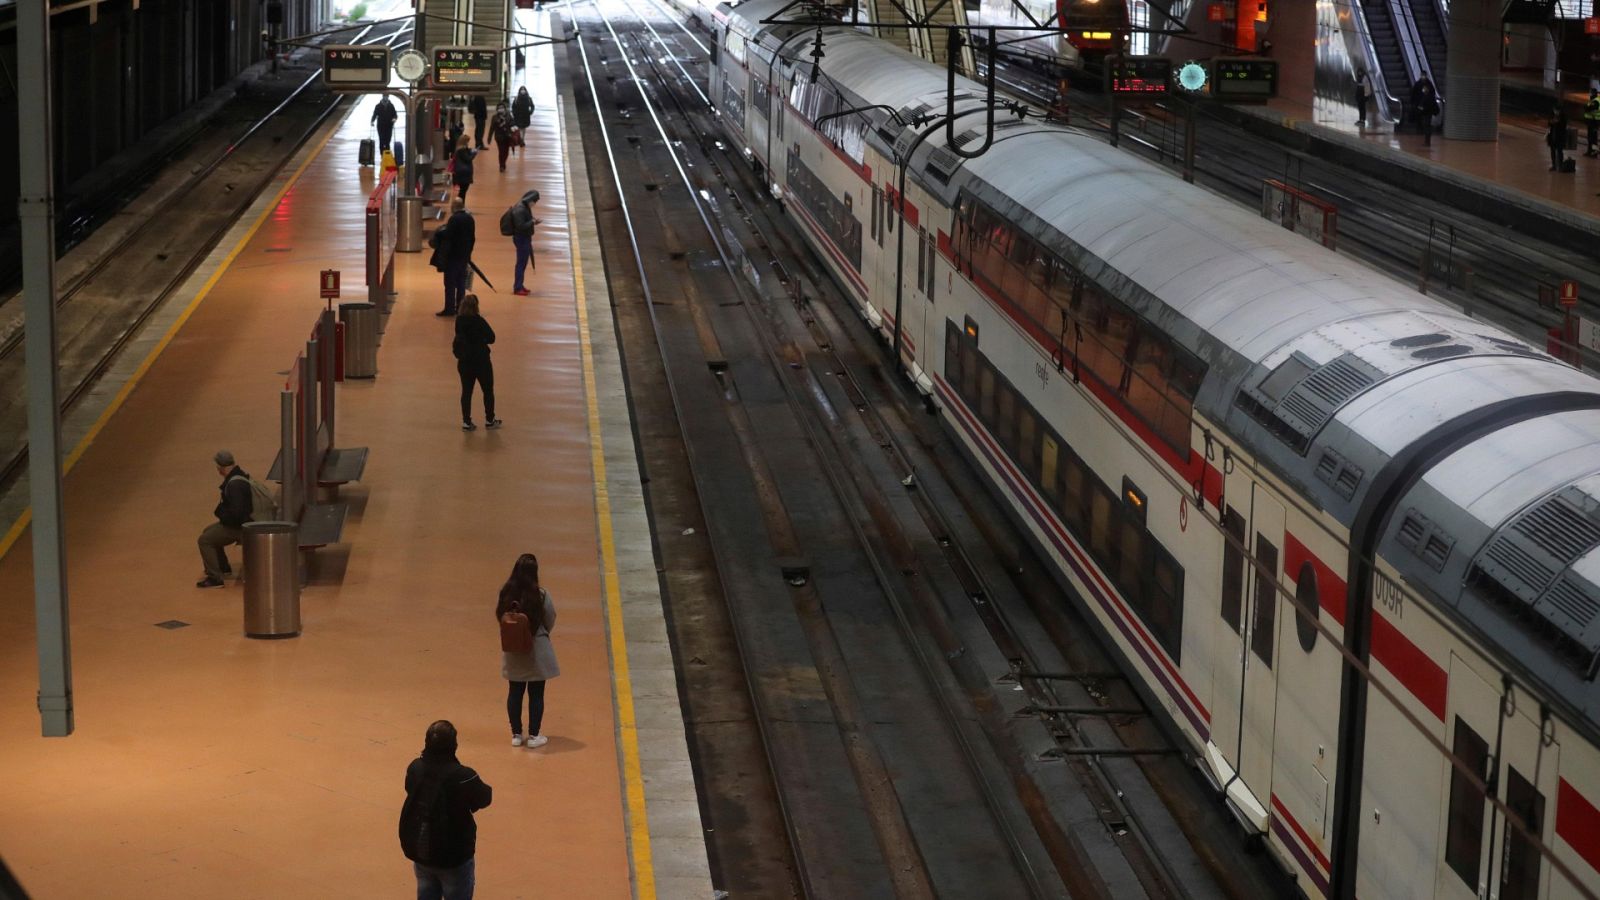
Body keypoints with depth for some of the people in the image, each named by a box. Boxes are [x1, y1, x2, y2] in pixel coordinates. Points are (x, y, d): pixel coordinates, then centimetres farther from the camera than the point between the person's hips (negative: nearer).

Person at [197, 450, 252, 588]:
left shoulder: (235, 484, -28)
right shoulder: (240, 475, 5)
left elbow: (235, 513, -32)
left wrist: (219, 511, -14)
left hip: (239, 527, -11)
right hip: (243, 521, 11)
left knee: (205, 540, -12)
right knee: (208, 531, 27)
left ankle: (215, 578, -8)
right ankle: (223, 568, 39)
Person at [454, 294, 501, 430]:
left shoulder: (459, 321, -6)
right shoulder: (479, 321, -20)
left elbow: (459, 339, 6)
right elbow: (491, 338, -12)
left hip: (464, 361, 4)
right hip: (481, 361, -4)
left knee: (466, 391, 12)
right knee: (488, 391, 13)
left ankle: (466, 421, 12)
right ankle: (489, 420, 22)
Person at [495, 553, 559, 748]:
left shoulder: (506, 593, -10)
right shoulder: (541, 595, -18)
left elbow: (499, 617, 0)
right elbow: (550, 621, -7)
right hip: (537, 649, -3)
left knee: (515, 692, 15)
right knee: (536, 694, 8)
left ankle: (516, 734, 23)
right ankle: (533, 736, 14)